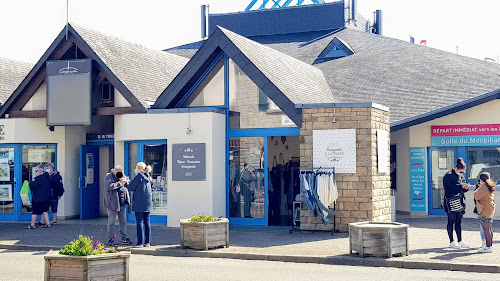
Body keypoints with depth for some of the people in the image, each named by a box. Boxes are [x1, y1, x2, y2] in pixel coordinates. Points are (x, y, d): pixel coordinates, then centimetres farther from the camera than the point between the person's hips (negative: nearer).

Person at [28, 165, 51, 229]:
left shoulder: (38, 178, -18)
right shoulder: (46, 178, 9)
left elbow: (32, 185, -20)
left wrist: (28, 184, 2)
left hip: (38, 199, -8)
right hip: (46, 198, 8)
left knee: (35, 212, 1)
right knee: (44, 211, 16)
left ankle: (32, 225, 7)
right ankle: (48, 224, 13)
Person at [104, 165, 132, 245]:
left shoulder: (122, 175, 13)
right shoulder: (108, 176, -7)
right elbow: (109, 187, -23)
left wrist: (125, 181, -4)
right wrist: (120, 183, -19)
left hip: (122, 203, 6)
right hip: (112, 204, -6)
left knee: (123, 222, 9)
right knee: (111, 223, 2)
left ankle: (124, 239, 15)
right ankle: (111, 240, 10)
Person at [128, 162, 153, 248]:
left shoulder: (139, 176, -11)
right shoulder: (148, 177, 11)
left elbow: (131, 187, -11)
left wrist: (127, 182, 7)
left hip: (139, 203, -7)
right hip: (148, 202, 7)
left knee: (139, 222, -3)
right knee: (147, 222, 9)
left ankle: (140, 242, -4)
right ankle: (147, 242, 11)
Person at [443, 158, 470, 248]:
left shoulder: (461, 176, 13)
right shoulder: (448, 176, -10)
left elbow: (463, 190, 18)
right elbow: (448, 189, -18)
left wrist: (466, 187, -5)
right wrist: (460, 187, -23)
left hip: (460, 202, 7)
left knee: (459, 222, 11)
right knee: (451, 222, 0)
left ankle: (460, 241, 15)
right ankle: (451, 242, 5)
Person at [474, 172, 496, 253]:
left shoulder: (483, 187, -18)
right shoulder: (490, 187, 12)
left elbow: (476, 197, -15)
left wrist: (477, 190, 1)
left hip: (484, 211, -10)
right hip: (490, 209, 10)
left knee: (486, 229, -7)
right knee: (489, 229, 15)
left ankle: (488, 247, -7)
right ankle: (490, 245, 21)